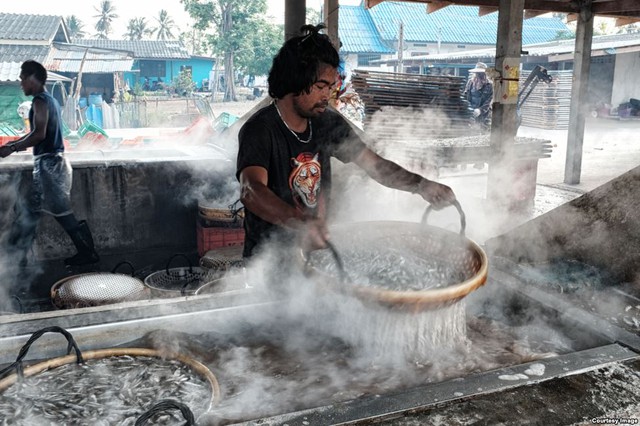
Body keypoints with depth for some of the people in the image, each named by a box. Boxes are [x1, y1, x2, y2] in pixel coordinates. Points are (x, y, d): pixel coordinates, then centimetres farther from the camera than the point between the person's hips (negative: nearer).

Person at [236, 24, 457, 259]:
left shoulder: (327, 123, 4)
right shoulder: (259, 129, -16)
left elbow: (375, 165, 6)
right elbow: (251, 191, -33)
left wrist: (421, 185, -12)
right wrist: (299, 222, -51)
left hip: (316, 250, 5)